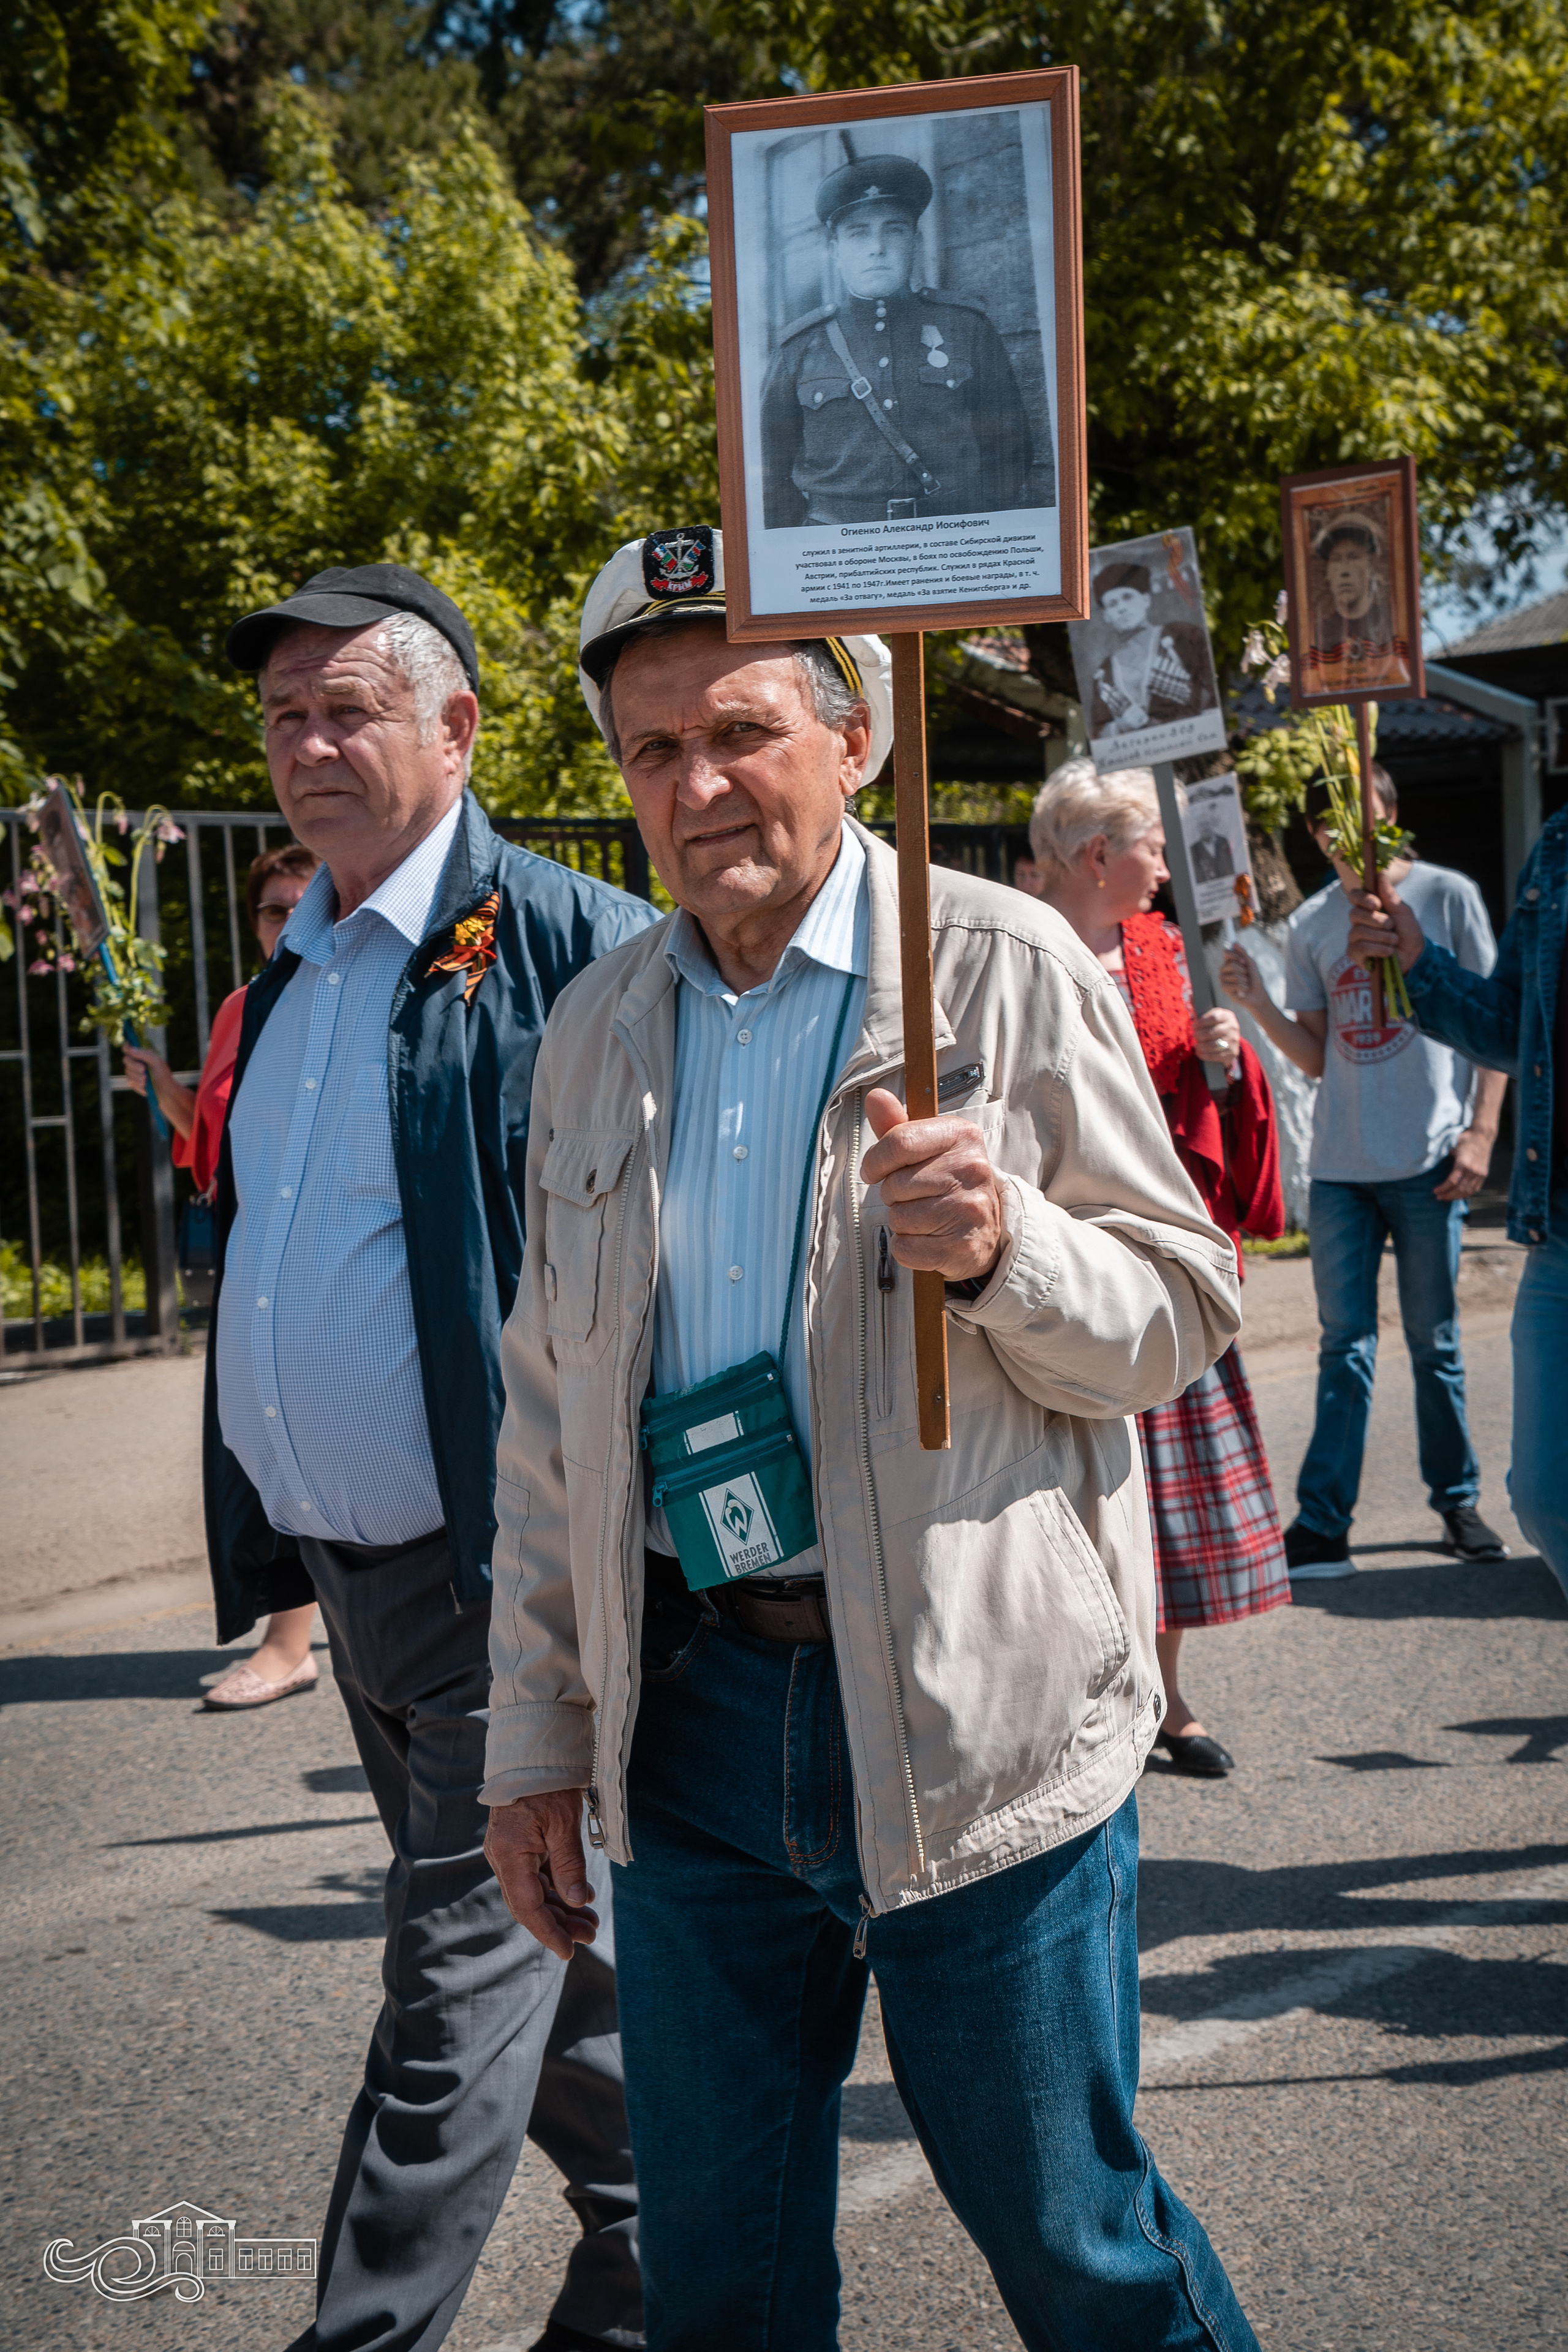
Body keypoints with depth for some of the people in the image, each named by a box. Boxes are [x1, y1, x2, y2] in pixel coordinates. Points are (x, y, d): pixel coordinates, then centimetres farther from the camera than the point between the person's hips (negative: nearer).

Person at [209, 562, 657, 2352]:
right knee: (525, 1944, 20)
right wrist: (266, 1531, 17)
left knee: (460, 1999, -1)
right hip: (345, 1566, 9)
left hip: (496, 1577, -8)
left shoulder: (568, 942, -13)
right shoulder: (295, 970, 12)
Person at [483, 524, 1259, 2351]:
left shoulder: (1014, 974, -5)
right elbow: (551, 1411, 14)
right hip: (693, 1716, 4)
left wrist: (1003, 1249, -23)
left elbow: (1178, 1315, -2)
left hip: (974, 1724, -4)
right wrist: (538, 1736, 13)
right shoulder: (595, 1032, 10)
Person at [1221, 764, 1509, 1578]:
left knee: (1433, 1342, 6)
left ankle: (1457, 1499, 20)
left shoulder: (1447, 895, 1)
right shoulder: (1310, 924, 10)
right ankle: (1321, 1526, 2)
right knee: (1344, 1346, 3)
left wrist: (1481, 1131, -7)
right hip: (1339, 1166, 3)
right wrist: (1257, 1004, -6)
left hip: (1427, 1163, -3)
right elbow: (1319, 1058, 10)